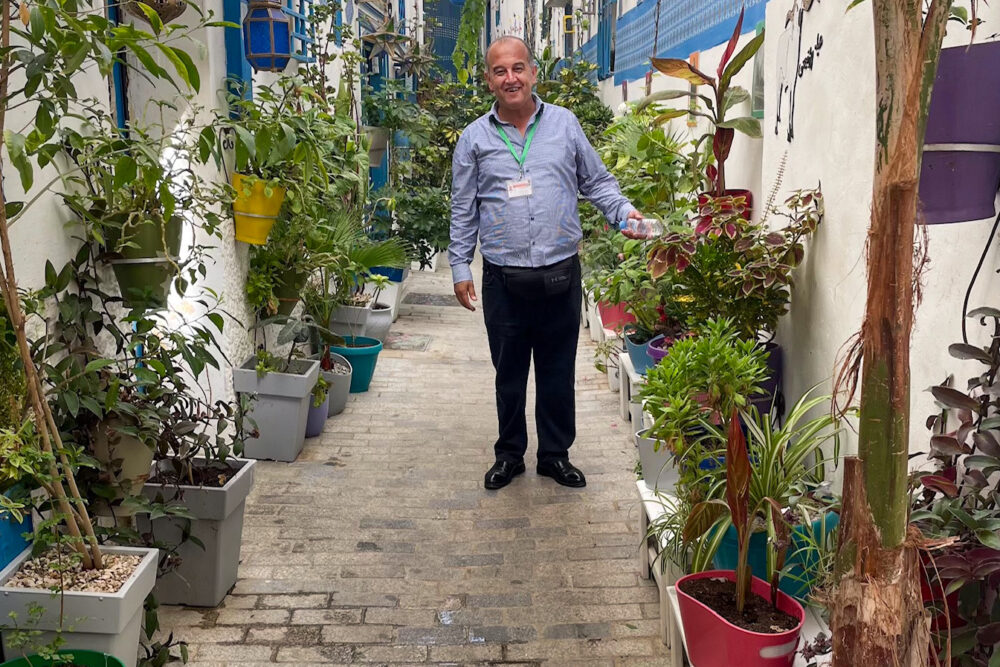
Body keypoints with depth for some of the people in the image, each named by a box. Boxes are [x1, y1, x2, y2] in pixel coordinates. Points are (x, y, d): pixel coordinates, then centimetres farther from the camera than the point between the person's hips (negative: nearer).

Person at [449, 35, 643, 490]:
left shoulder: (564, 124, 4)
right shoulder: (474, 138, 4)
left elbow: (596, 181, 10)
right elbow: (463, 210, 7)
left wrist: (624, 211, -7)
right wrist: (460, 268, 4)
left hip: (561, 275, 0)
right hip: (503, 279, 0)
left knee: (558, 371, 11)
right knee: (509, 373, 12)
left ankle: (555, 454, 28)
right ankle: (509, 454, 30)